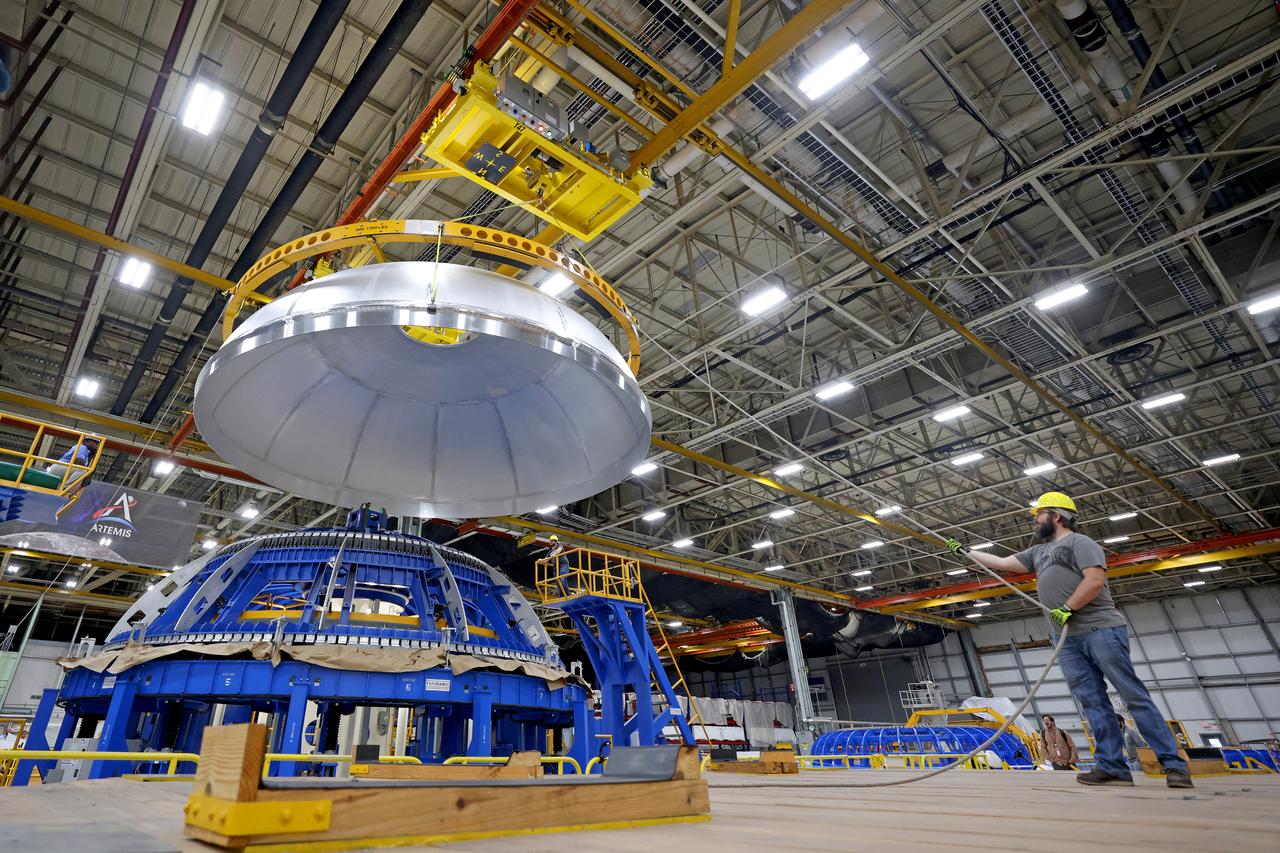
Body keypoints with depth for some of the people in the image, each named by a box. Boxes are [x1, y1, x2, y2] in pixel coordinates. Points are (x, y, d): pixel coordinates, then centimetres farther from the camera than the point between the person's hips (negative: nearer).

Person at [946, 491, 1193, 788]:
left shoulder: (1079, 542, -2)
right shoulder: (1038, 552, 23)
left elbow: (1095, 580, -15)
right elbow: (1001, 563, 26)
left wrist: (1067, 609, -16)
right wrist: (965, 551, 26)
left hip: (1101, 630, -8)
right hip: (1069, 640, 8)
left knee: (1134, 695, -6)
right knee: (1093, 702, 2)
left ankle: (1173, 764, -1)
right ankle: (1113, 767, 2)